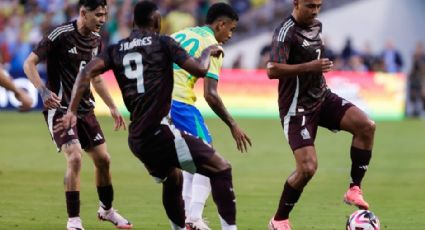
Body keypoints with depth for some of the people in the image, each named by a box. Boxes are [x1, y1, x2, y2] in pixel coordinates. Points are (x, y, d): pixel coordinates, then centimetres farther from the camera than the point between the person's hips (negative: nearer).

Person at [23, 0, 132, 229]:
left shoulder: (95, 39, 6)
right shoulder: (60, 35, -16)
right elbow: (29, 63, -15)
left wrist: (112, 107, 22)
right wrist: (43, 91, -30)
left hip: (85, 108, 7)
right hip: (59, 108, -7)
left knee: (103, 159, 9)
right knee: (75, 157, -21)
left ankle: (106, 209, 32)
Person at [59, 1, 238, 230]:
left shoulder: (116, 50, 14)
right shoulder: (162, 43, 0)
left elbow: (87, 72, 1)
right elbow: (199, 69, -5)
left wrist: (71, 111, -3)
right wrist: (208, 52, 15)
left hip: (137, 139, 7)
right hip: (160, 131, -7)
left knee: (173, 179, 30)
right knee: (221, 168, -3)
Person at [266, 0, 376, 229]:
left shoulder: (316, 26, 9)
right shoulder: (286, 32, -18)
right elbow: (272, 71, -31)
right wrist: (309, 67, -33)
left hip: (321, 97, 8)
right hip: (297, 107, -8)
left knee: (367, 126, -15)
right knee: (308, 167, -16)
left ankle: (354, 189, -5)